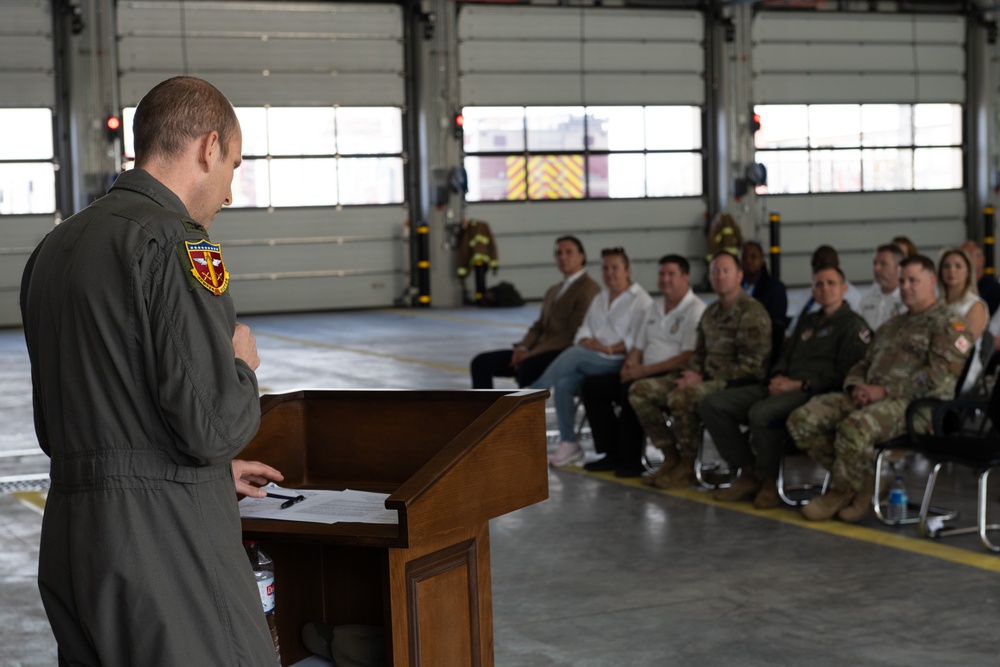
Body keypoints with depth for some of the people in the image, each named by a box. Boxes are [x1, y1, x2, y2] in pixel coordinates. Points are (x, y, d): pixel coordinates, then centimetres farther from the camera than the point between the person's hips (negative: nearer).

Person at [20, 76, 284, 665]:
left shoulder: (54, 248, 14)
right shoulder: (178, 244, -13)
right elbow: (212, 424, -20)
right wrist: (241, 364, 2)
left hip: (69, 534, 9)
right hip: (167, 546, -9)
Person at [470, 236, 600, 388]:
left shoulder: (589, 288, -5)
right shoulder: (552, 291, 25)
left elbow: (573, 334, -14)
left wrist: (532, 354, -17)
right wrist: (523, 347, -2)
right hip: (540, 352, 9)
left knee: (527, 367, -40)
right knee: (481, 362, -3)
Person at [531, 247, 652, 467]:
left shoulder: (640, 300, -1)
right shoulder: (600, 298, 23)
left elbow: (636, 339, -13)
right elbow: (585, 329, 16)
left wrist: (609, 349, -23)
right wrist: (585, 341, -7)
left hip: (617, 362, -6)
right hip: (589, 361, 6)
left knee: (574, 354, -29)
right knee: (564, 384, -22)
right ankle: (568, 443, -13)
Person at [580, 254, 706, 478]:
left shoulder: (695, 310, -9)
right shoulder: (655, 308, 20)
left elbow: (688, 358, -18)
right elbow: (638, 347, 22)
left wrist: (645, 370, -19)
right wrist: (630, 365, -2)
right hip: (645, 375, 9)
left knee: (631, 390, -34)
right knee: (592, 385, -2)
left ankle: (631, 460, -20)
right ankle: (612, 454, 0)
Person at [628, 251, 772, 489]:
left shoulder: (752, 313, -11)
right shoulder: (711, 313, 16)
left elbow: (750, 366, -17)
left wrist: (700, 379, -15)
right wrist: (692, 373, -1)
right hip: (707, 378, 9)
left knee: (681, 397, -35)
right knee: (640, 390, -3)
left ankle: (688, 465, -15)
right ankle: (671, 457, 1)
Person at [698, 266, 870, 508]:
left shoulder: (853, 324, 2)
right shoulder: (808, 322, 28)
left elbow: (843, 372, -9)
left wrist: (800, 384, -15)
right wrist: (779, 377, 4)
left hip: (814, 392, -8)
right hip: (784, 387, 8)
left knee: (762, 413, -38)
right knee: (712, 404, -7)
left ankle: (769, 482, -18)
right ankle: (748, 475, -7)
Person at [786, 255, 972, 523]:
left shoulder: (947, 325, 1)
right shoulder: (892, 325, 29)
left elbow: (939, 376, -13)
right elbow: (864, 364, 29)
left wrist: (885, 391, -17)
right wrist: (856, 386, 3)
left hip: (917, 404, -8)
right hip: (869, 398, 8)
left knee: (856, 427, -39)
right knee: (803, 419, -14)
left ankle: (841, 492, -13)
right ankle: (865, 479, -8)